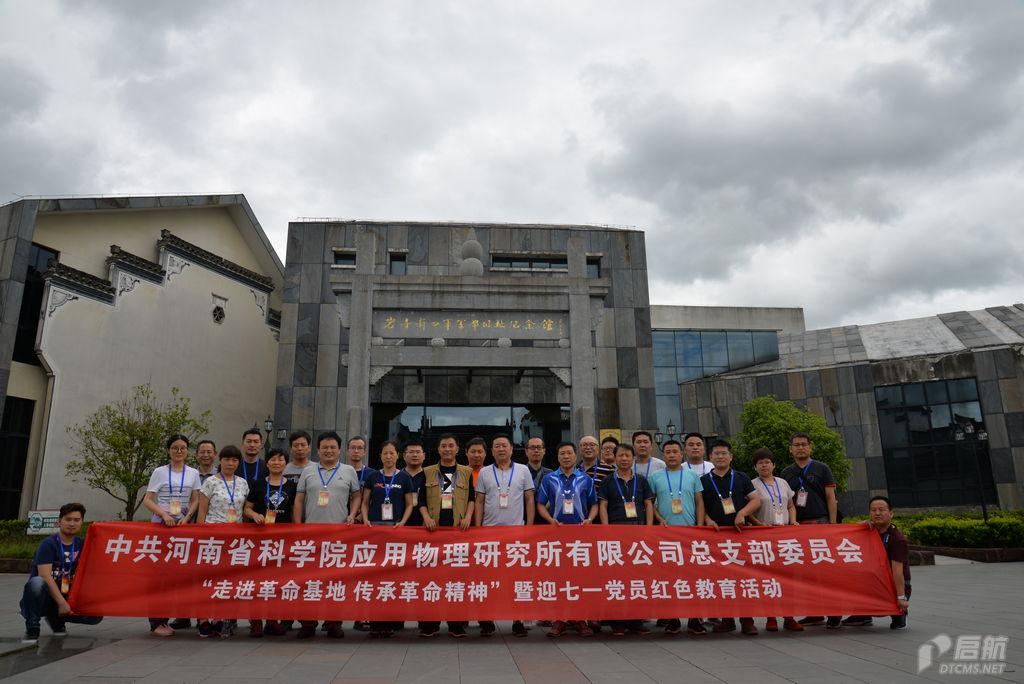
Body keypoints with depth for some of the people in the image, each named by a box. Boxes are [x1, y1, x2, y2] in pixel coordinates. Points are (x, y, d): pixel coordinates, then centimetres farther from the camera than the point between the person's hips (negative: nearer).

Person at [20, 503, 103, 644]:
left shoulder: (82, 545, 4)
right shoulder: (48, 544, -12)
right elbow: (45, 577, -21)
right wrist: (62, 603, -25)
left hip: (65, 598, 5)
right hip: (43, 598, -5)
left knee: (96, 615, -17)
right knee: (36, 582, -37)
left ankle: (55, 618, 11)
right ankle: (32, 629, -15)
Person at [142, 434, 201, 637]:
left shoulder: (193, 473, 8)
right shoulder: (160, 472, 0)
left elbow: (195, 501, 9)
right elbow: (147, 500, -3)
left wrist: (187, 517, -8)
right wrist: (164, 514, -17)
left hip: (182, 524, 3)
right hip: (161, 524, -3)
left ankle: (164, 618, 16)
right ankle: (156, 622, 1)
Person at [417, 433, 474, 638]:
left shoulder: (466, 472, 12)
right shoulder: (428, 472, 12)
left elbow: (472, 497, 8)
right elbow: (421, 499, 8)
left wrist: (468, 517, -8)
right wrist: (426, 517, -8)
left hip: (458, 528, 0)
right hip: (434, 528, 0)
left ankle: (456, 623, 6)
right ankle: (430, 623, 7)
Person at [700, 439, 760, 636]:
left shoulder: (741, 478, 10)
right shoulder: (704, 481, 10)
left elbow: (756, 500, 5)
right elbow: (700, 507, 11)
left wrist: (742, 513, -10)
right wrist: (707, 520, -7)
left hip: (740, 531, 0)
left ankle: (747, 620, 4)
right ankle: (727, 619, 14)